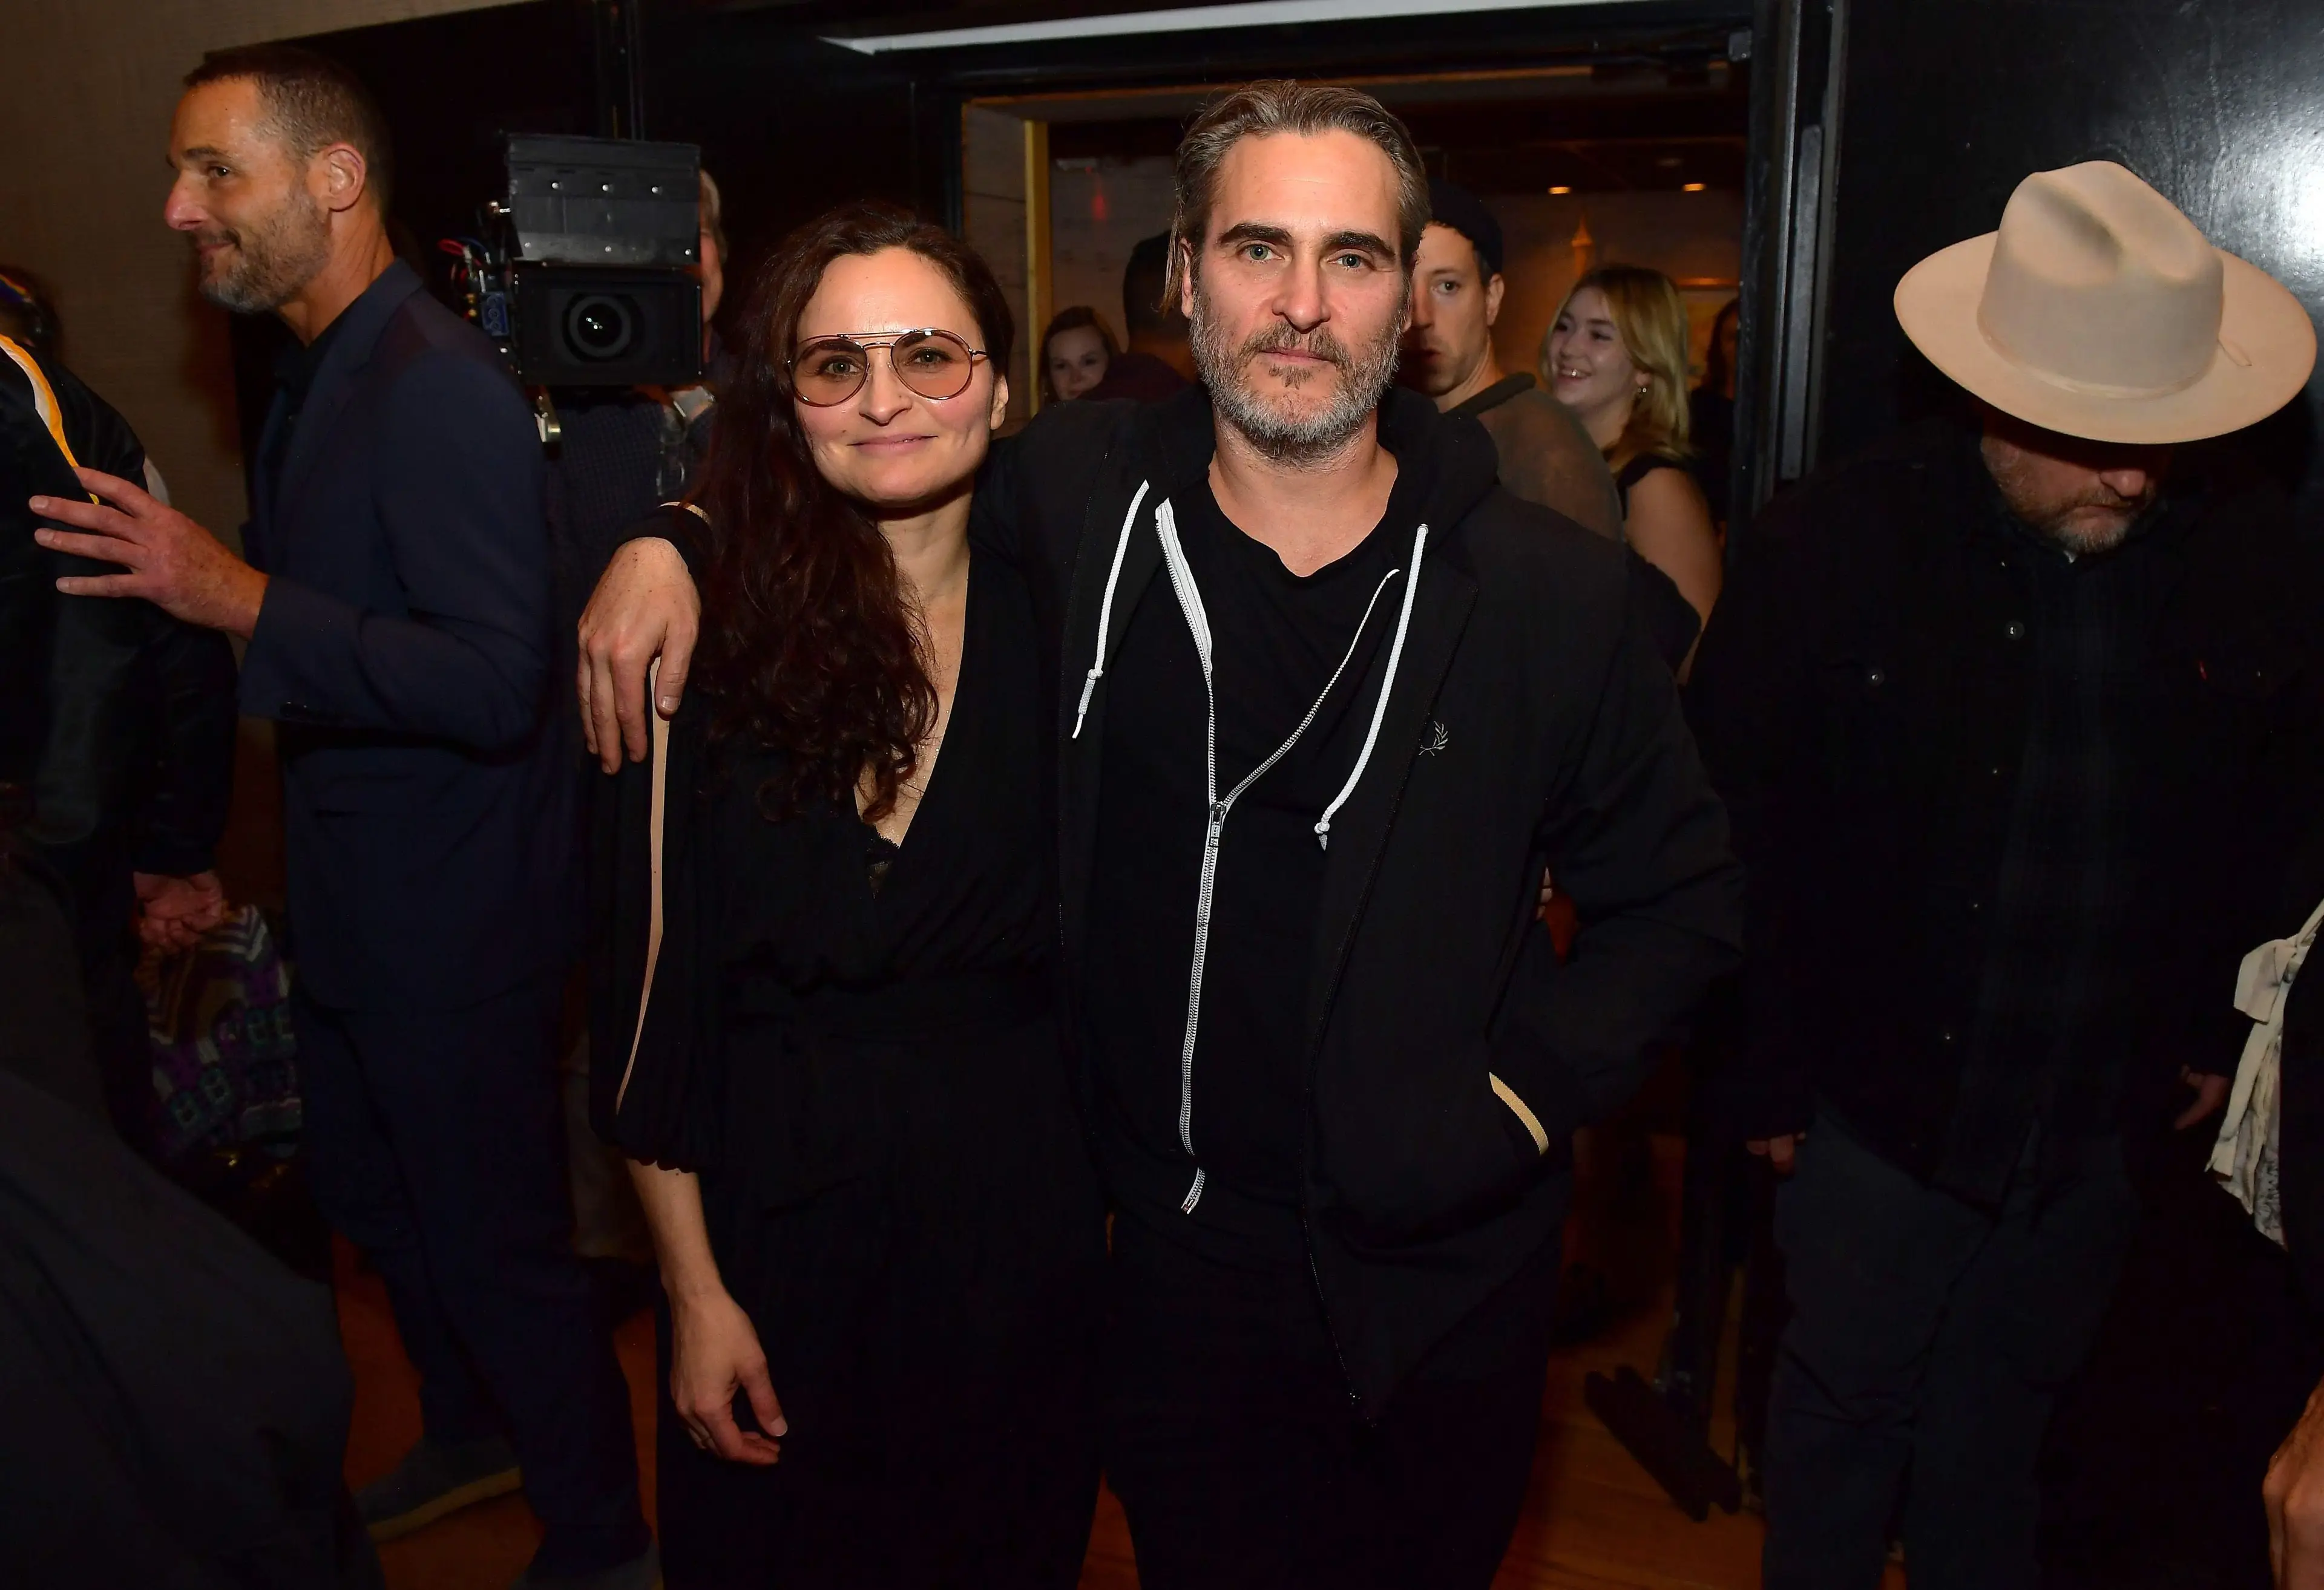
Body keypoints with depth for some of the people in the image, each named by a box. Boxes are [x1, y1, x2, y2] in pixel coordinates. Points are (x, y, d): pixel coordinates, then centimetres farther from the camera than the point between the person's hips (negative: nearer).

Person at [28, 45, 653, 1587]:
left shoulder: (439, 389, -22)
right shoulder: (322, 375, 10)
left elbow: (496, 683, -29)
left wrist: (242, 599, -31)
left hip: (454, 921, -10)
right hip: (361, 896, 10)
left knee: (495, 1238, 4)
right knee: (367, 1189, 26)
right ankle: (472, 1432, 50)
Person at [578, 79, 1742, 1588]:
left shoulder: (1552, 588, -11)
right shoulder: (1085, 502, -7)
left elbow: (1681, 893, 1)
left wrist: (1533, 1092, -8)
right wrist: (672, 541, -2)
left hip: (1449, 1274, 0)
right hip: (1179, 1266, 1)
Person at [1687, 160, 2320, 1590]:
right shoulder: (1837, 542, -14)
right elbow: (1737, 826, -10)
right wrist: (1769, 1078, -7)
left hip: (2108, 1122, 3)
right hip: (1884, 1103, -2)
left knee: (2005, 1418, 21)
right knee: (1849, 1414, 15)